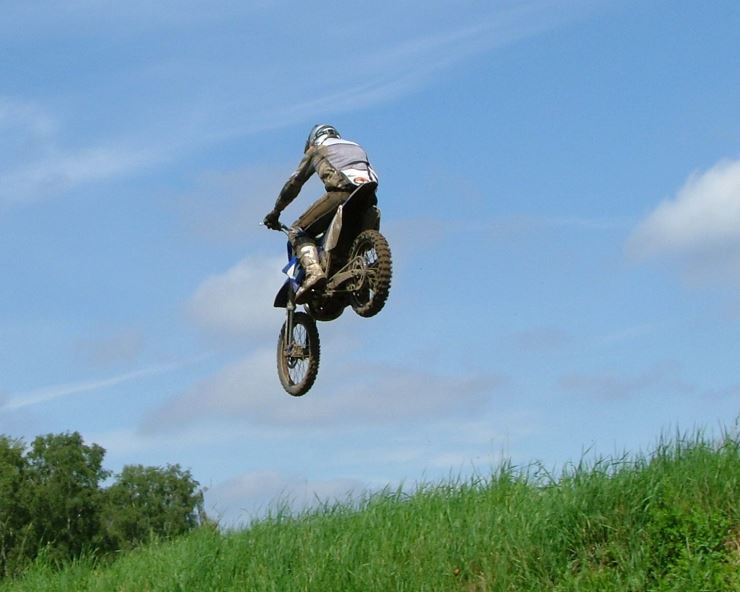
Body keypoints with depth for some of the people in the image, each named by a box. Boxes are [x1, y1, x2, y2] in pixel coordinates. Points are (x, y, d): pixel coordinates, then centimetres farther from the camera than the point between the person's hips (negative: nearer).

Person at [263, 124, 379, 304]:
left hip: (341, 192, -5)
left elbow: (294, 182, 24)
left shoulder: (317, 149, 27)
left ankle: (313, 270, -25)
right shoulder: (357, 147, 40)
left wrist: (275, 212, 31)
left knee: (298, 231, 1)